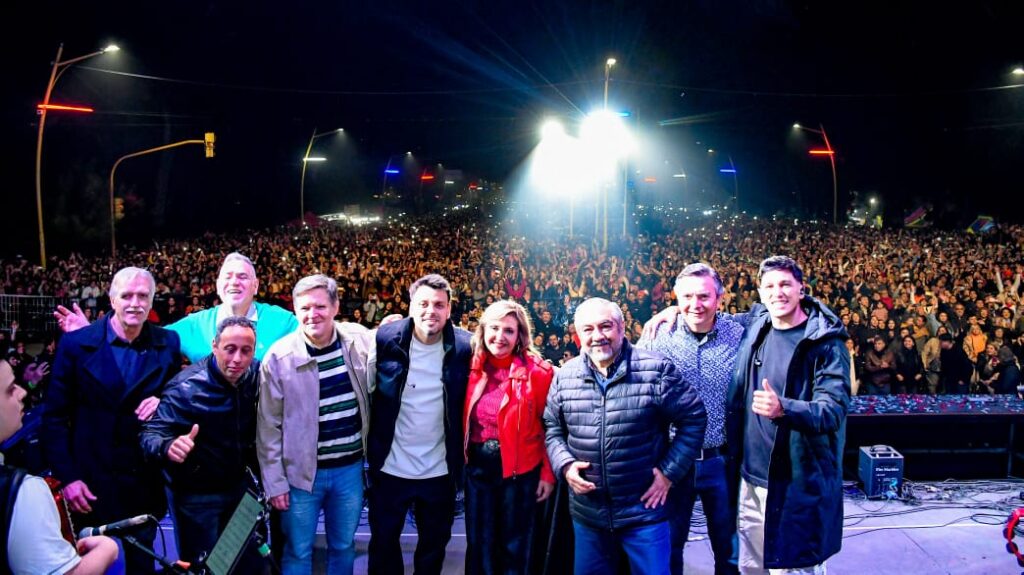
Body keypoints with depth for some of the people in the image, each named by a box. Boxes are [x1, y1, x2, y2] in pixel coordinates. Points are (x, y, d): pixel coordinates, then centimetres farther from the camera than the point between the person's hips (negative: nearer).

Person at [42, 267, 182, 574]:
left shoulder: (168, 343, -4)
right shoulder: (76, 343, -8)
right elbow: (54, 415, -6)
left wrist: (164, 401, -16)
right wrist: (67, 477, -11)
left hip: (144, 480, 1)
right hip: (89, 480, -1)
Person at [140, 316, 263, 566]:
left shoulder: (256, 375, -9)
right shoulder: (186, 388, -22)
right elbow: (150, 434, -26)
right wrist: (168, 447, -48)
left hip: (239, 485, 5)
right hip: (195, 494, -5)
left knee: (253, 560, 18)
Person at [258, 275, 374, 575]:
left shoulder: (359, 340, -6)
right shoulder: (279, 357, -13)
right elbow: (269, 427, -8)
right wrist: (274, 482, -7)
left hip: (350, 467, 3)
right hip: (302, 471, -2)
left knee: (344, 547, 19)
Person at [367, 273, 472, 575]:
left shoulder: (464, 346, -9)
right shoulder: (386, 338, -11)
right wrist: (371, 453, -5)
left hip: (440, 471, 1)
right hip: (390, 468, 0)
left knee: (434, 544, 21)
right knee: (383, 542, 18)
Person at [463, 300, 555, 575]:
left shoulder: (537, 371, -13)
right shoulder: (474, 367, -1)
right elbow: (465, 421, 9)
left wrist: (548, 473, -7)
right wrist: (462, 460, 3)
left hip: (520, 471, -3)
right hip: (478, 468, 3)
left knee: (514, 548, 12)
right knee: (479, 547, 14)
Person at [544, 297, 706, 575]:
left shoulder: (656, 369, -11)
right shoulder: (564, 377, 1)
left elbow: (693, 418, -5)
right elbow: (553, 429, 11)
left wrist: (669, 472, -8)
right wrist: (565, 465, -7)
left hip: (644, 510, -3)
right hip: (586, 513, 4)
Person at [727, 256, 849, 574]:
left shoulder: (826, 342, -12)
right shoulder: (755, 324, 4)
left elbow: (834, 409, -22)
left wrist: (783, 409, -40)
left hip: (801, 484, -6)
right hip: (751, 476, 6)